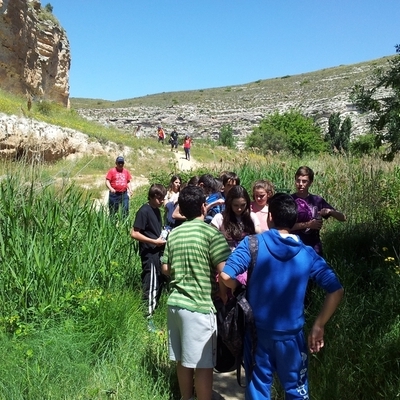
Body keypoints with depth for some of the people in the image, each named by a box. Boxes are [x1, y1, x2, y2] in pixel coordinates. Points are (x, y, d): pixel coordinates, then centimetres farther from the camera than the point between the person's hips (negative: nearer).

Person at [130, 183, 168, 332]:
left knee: (159, 283, 16)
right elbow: (134, 233, -19)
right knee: (151, 286, -4)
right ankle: (148, 317, 7)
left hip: (158, 252, 9)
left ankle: (152, 309, 31)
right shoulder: (144, 211, -15)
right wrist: (155, 241, -18)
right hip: (149, 253, -9)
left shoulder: (157, 210, 11)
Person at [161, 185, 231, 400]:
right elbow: (224, 271, -16)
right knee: (203, 364, 4)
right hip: (199, 306, -6)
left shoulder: (173, 234, 6)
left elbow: (166, 269, 12)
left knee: (183, 360, 18)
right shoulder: (211, 232, -11)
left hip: (175, 303, 7)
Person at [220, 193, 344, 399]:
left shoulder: (253, 243, -10)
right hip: (291, 335, 1)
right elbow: (336, 290, -5)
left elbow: (226, 275, -19)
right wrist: (319, 325, 1)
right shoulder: (307, 253, -2)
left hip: (258, 331, -1)